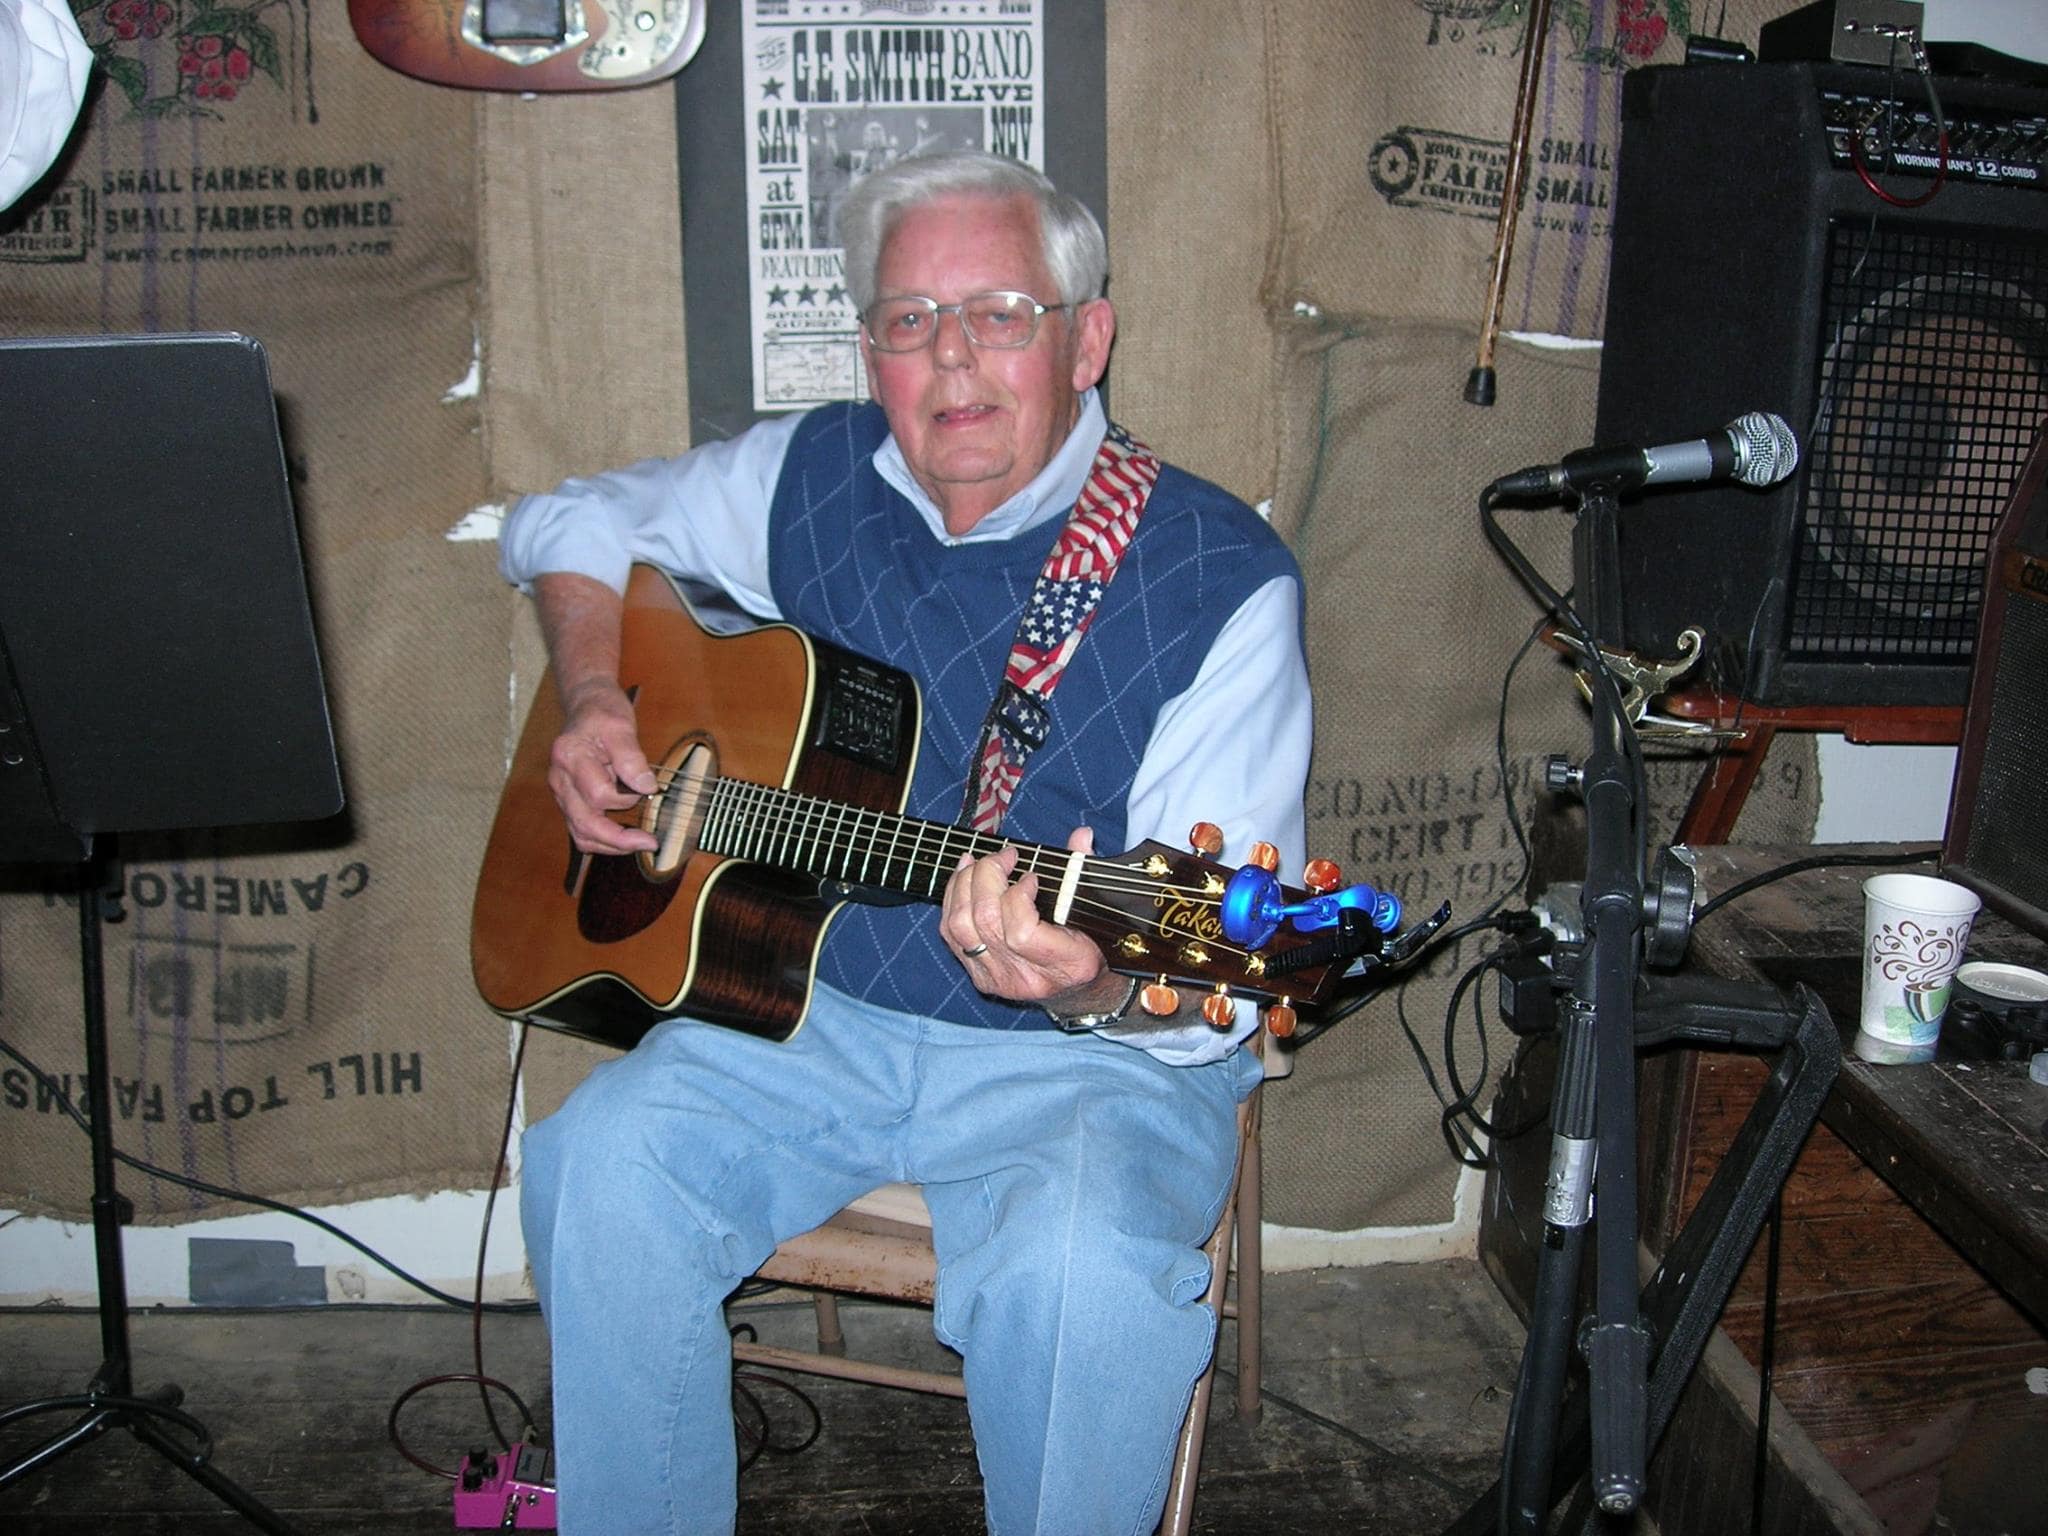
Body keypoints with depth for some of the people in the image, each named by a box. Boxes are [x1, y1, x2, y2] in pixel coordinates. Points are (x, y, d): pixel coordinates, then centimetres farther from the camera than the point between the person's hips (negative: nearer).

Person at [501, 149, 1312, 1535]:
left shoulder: (1219, 577, -12)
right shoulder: (814, 479, 2)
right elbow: (572, 524, 19)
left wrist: (1099, 986, -39)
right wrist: (595, 702, 1)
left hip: (1092, 1056, -3)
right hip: (814, 1007, 4)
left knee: (1078, 1266, -32)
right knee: (602, 1161, -21)